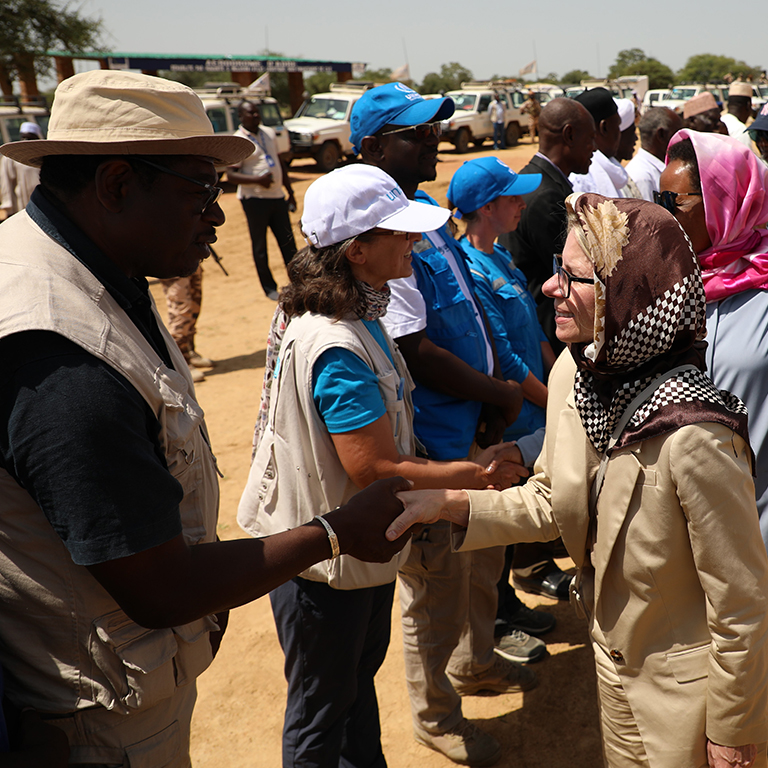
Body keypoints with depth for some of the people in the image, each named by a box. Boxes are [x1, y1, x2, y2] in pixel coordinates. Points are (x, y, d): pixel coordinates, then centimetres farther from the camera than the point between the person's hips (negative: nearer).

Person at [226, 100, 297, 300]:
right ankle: (269, 287, 16)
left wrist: (290, 192, 17)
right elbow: (231, 175, -14)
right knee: (260, 247, 5)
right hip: (255, 199, -5)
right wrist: (257, 180, -27)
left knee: (288, 243, 8)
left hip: (277, 197, 5)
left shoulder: (269, 133, 12)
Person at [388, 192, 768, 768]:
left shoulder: (693, 437, -35)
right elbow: (551, 502, 3)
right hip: (614, 662, 7)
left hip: (687, 694, -7)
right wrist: (451, 503, -9)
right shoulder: (573, 374, -12)